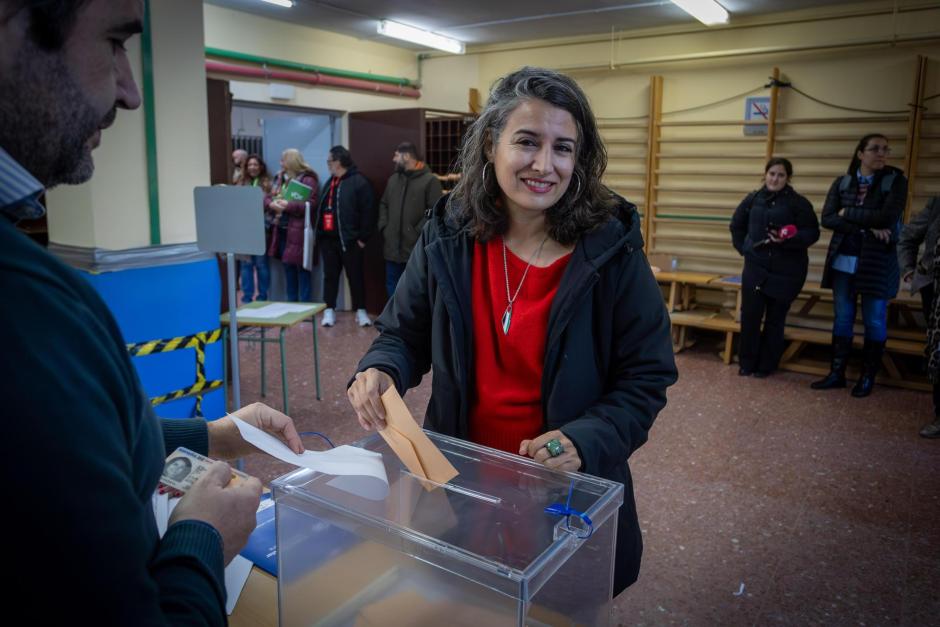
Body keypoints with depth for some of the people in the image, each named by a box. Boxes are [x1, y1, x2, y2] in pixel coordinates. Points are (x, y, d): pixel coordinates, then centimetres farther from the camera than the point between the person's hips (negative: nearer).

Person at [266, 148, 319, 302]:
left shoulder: (308, 180, -9)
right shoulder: (280, 178, 16)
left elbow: (311, 204, -18)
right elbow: (267, 198, 15)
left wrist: (288, 205, -23)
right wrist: (272, 204, -8)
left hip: (298, 231, -7)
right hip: (281, 229, 7)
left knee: (301, 267, -2)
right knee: (288, 266, 13)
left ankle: (305, 304, 6)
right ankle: (291, 302, 23)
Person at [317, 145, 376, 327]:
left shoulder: (359, 182, -9)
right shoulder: (330, 182, 16)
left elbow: (368, 212, -12)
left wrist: (363, 237, -13)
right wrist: (319, 233, 12)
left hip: (349, 240, -6)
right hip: (328, 239, 7)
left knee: (356, 276, 3)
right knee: (330, 276, 9)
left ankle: (360, 311, 13)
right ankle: (329, 310, 17)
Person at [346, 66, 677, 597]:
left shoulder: (611, 251, -15)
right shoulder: (448, 236, -7)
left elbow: (646, 380, -10)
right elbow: (405, 334, 3)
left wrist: (584, 442, -27)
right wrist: (381, 371, -19)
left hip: (572, 493, -2)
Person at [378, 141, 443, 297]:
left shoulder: (430, 180, -8)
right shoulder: (393, 179, 16)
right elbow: (383, 204, 22)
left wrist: (418, 232, -17)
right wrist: (383, 226, 7)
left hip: (416, 249, -6)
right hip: (392, 247, 7)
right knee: (392, 286, 14)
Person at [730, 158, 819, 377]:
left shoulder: (798, 203, -5)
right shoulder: (753, 199, 5)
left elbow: (812, 233, -7)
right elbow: (736, 225, 19)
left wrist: (787, 240, -22)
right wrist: (743, 248, 8)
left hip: (786, 271, -2)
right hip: (755, 267, 2)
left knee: (775, 319, 7)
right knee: (749, 316, 0)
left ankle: (766, 365, 20)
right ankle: (747, 362, 15)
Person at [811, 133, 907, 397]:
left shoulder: (895, 181, -2)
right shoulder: (842, 182, 5)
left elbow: (887, 217, -18)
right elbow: (827, 219, -7)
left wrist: (848, 212, -9)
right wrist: (866, 227, -16)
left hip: (877, 263, -2)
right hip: (843, 262, 2)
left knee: (874, 321, 5)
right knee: (842, 318, 8)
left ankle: (868, 377, 18)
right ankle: (837, 373, 17)